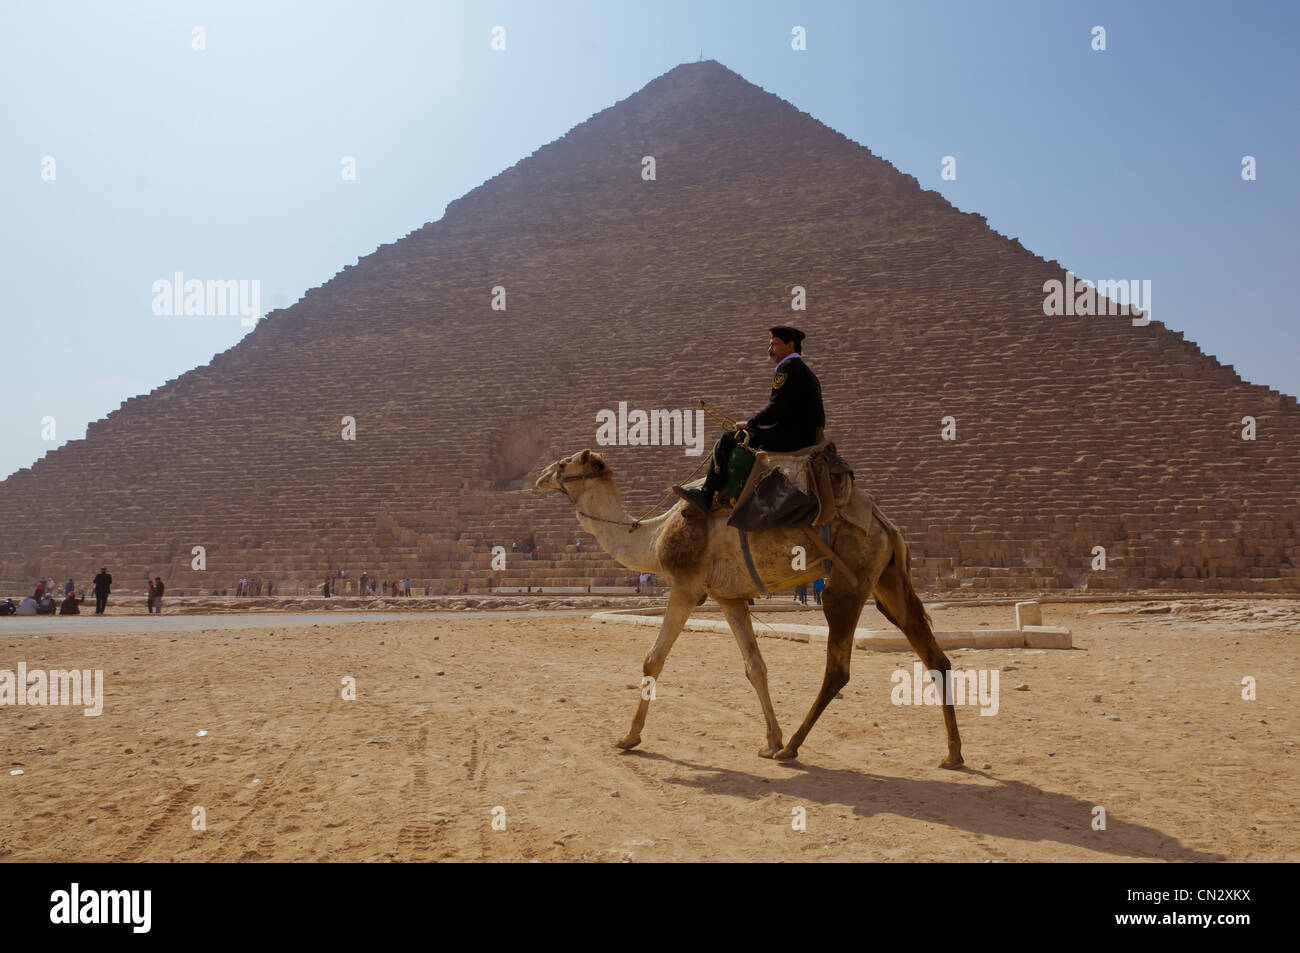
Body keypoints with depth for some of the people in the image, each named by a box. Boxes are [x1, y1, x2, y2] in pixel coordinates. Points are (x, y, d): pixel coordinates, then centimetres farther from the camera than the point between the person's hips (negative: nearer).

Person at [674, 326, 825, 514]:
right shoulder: (806, 372, 23)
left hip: (790, 438, -11)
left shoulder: (787, 368, -8)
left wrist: (749, 423, -3)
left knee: (727, 441, -7)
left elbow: (776, 408, -18)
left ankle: (705, 495, -6)